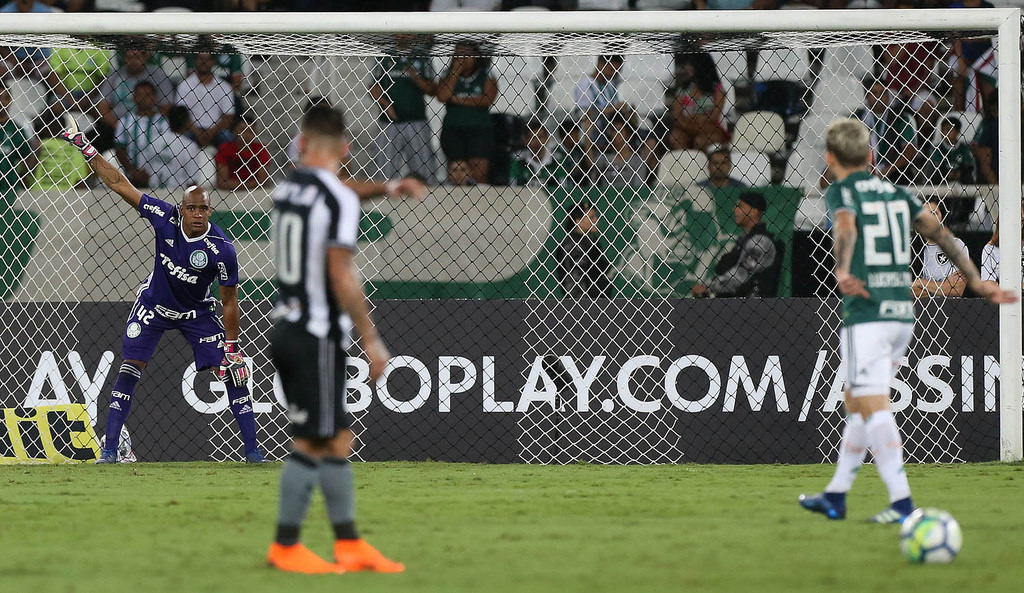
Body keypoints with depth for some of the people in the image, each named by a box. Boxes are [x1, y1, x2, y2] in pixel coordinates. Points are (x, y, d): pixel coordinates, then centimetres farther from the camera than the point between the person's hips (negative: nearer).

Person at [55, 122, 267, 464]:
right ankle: (109, 449, -4)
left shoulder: (222, 250, -27)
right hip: (154, 306, 1)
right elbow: (121, 186, -17)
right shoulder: (166, 218, -23)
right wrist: (87, 151, -20)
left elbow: (230, 301, -17)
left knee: (233, 373, -7)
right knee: (129, 370, -8)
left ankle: (252, 449, 2)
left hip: (196, 313, -1)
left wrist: (232, 347, -15)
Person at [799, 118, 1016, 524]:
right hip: (902, 312, 7)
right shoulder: (895, 193, 17)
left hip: (866, 314, -7)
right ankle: (835, 497, 23)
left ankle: (901, 501, -20)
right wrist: (976, 282, 18)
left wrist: (842, 271, -41)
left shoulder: (841, 192, -1)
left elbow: (846, 226, -23)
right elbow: (939, 233, 15)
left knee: (874, 407, -10)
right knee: (856, 403, 17)